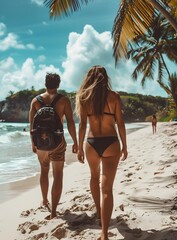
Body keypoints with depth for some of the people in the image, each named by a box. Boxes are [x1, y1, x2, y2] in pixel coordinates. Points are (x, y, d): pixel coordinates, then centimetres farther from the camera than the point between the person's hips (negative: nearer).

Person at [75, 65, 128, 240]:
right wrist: (124, 146, 9)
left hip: (92, 143, 2)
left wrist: (80, 148, 4)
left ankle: (98, 211, 46)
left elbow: (82, 125, -2)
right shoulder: (113, 96, 1)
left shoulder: (84, 97, 2)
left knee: (94, 177, 29)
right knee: (107, 188, -4)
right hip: (110, 143, -1)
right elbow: (120, 124, 0)